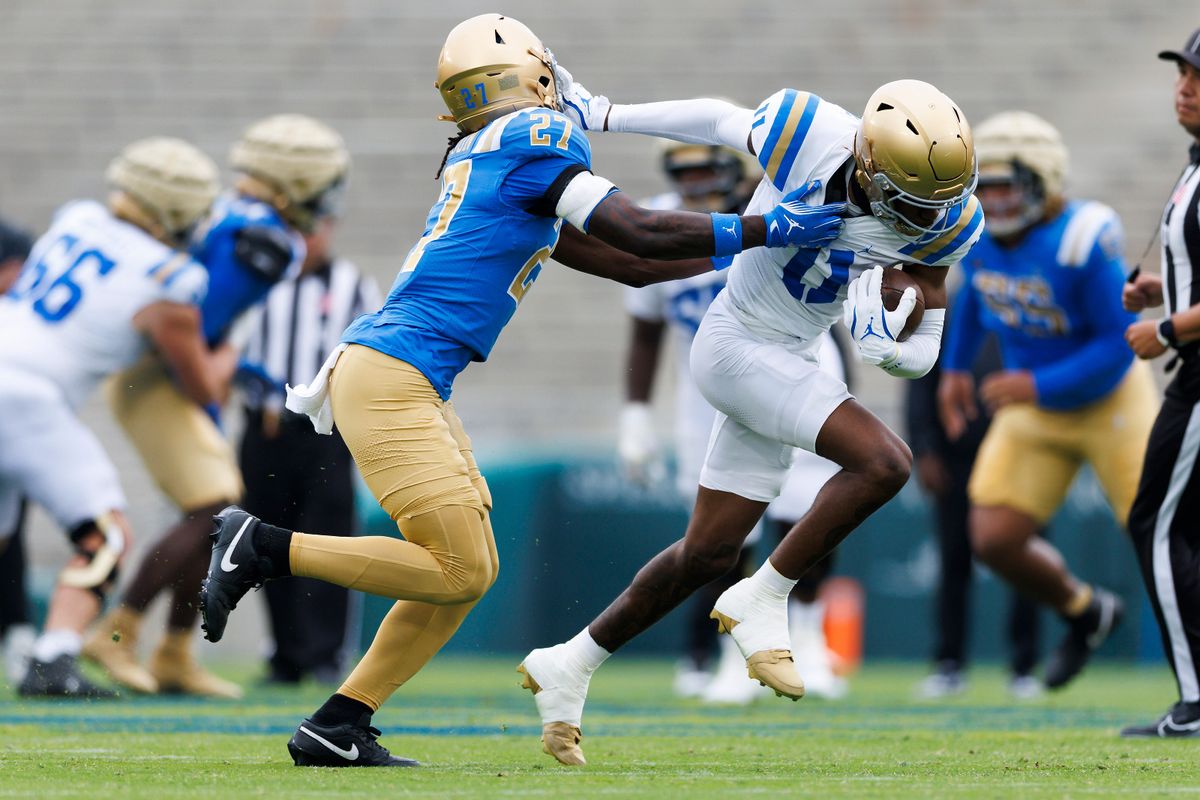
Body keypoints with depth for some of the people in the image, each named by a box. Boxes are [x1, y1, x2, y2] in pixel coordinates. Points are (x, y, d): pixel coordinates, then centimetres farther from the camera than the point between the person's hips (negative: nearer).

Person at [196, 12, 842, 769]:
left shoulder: (484, 160, 21)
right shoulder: (538, 140, -6)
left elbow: (626, 263, 25)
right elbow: (641, 234, -10)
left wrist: (743, 252, 27)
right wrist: (768, 230, -2)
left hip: (412, 386, 10)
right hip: (389, 374, -10)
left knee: (474, 569, 10)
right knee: (457, 570, -10)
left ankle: (337, 727, 9)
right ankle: (263, 546, -5)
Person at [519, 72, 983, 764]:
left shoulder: (939, 225, -11)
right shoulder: (805, 135, -24)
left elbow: (922, 355, -1)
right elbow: (723, 120, -2)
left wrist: (886, 345, -25)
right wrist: (599, 116, 9)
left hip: (787, 363, 6)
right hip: (738, 344, -6)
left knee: (710, 554, 13)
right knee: (883, 462, -23)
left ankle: (569, 666, 29)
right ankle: (763, 602, -9)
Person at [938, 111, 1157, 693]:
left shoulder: (1082, 242, -29)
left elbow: (1118, 346, -26)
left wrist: (1037, 385, -29)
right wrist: (955, 366, 19)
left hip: (1109, 402, -6)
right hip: (1033, 410, 6)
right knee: (994, 541, -6)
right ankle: (1086, 614, 21)